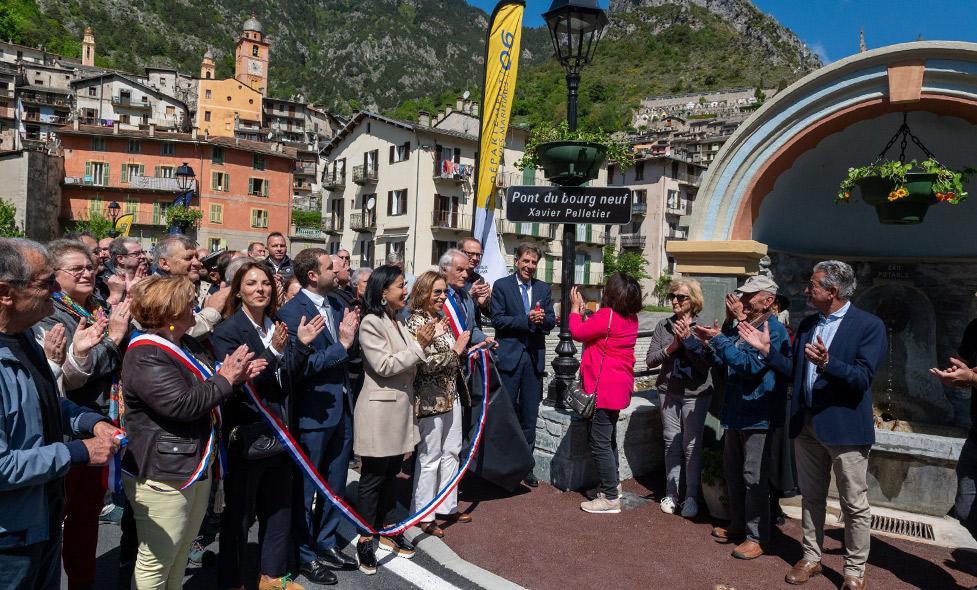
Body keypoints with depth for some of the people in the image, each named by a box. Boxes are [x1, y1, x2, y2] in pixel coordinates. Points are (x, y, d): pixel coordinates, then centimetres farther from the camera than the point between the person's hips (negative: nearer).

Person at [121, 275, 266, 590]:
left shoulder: (188, 346, 9)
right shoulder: (145, 357, -20)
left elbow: (205, 390, 19)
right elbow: (183, 404, -28)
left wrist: (235, 375, 0)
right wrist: (225, 379, -16)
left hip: (198, 467, 9)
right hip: (163, 475, -9)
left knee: (180, 553, 23)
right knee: (156, 560, 6)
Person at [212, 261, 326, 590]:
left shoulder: (276, 326, 6)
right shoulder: (227, 330, -13)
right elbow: (238, 383, -21)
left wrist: (302, 345, -4)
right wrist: (273, 351, -30)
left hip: (278, 433, 7)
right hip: (246, 436, -7)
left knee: (279, 509, 18)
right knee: (239, 514, 8)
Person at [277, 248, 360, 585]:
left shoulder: (336, 304, 6)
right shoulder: (292, 312, -16)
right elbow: (299, 367, -22)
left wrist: (350, 337, -7)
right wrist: (341, 345, -21)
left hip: (342, 407, 7)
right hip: (313, 412, -7)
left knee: (335, 483, 20)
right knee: (305, 486, 11)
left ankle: (327, 543, 38)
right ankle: (304, 555, 28)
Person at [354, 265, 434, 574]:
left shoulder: (399, 323, 12)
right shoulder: (371, 323, -13)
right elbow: (384, 366, -20)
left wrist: (423, 343, 0)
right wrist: (419, 346, -17)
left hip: (401, 408, 8)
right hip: (379, 411, -8)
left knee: (391, 473, 17)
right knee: (373, 476, 4)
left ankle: (384, 529, 31)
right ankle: (366, 539, 17)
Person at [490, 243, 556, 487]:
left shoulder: (543, 288, 12)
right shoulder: (501, 286, -1)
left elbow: (551, 321, 9)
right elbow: (497, 319, -9)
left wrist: (542, 318, -14)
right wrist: (527, 320, -18)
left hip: (534, 357, 4)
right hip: (510, 356, -4)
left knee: (529, 416, 10)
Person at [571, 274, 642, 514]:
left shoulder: (607, 315, -21)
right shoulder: (631, 318, 7)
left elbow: (578, 332, -12)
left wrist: (575, 308, 2)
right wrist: (585, 313, 12)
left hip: (604, 388, -10)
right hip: (619, 387, 10)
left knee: (600, 443, -2)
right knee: (608, 439, 23)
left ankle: (610, 498, 3)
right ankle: (612, 485, 35)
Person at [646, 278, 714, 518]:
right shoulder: (664, 326, 1)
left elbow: (706, 365, -14)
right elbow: (650, 360, -2)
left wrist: (688, 340, -20)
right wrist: (672, 347, -16)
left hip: (696, 394, -3)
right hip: (668, 392, 3)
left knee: (692, 445, 3)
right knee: (671, 443, 11)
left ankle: (691, 496, 15)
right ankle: (671, 493, 22)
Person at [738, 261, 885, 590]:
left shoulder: (869, 326, -10)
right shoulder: (807, 325, 10)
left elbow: (863, 378, -18)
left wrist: (827, 363, -32)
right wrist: (767, 350, -1)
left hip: (844, 426, -6)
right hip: (806, 424, 6)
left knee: (855, 505, 7)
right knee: (811, 497, 17)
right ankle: (811, 558, 31)